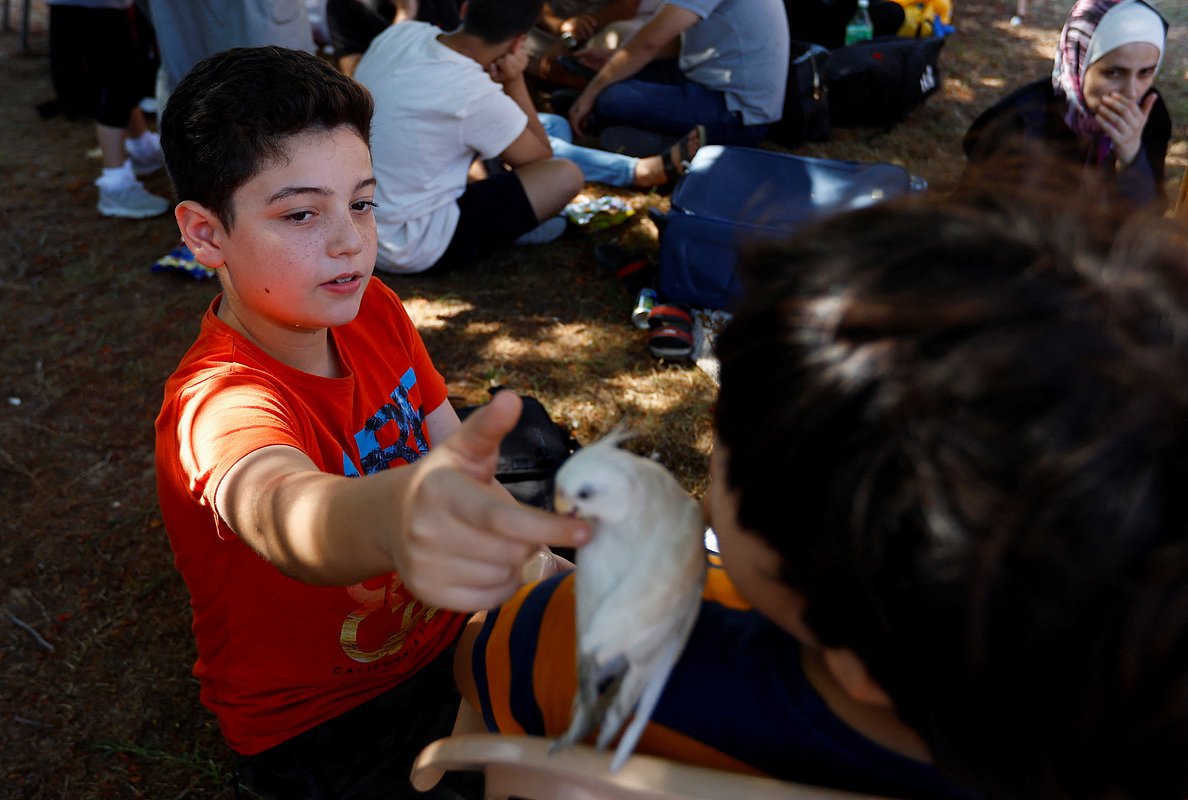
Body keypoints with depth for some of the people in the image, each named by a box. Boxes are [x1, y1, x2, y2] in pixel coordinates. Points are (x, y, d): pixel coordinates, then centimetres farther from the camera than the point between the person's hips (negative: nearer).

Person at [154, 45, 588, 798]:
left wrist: (545, 563, -7)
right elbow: (282, 510, -54)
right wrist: (393, 514, -75)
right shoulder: (219, 403, -31)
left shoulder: (372, 309, -9)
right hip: (324, 726, -6)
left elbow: (454, 452, 3)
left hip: (440, 632, 6)